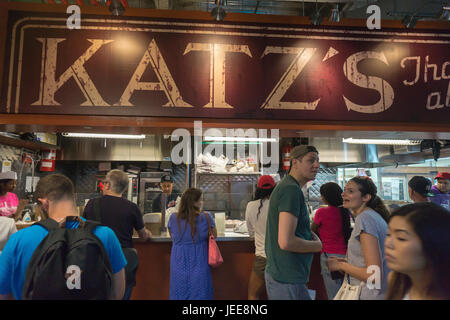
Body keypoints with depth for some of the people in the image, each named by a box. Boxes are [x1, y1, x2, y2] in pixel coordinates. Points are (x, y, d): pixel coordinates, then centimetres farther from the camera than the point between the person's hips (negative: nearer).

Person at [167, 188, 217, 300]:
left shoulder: (173, 218, -6)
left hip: (179, 267, 2)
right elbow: (214, 236, 4)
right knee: (199, 295, 11)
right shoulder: (206, 217, -12)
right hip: (198, 268, -2)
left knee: (179, 295, 15)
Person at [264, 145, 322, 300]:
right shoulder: (292, 189, -21)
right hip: (287, 280, -10)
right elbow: (286, 242, -28)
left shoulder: (284, 185, 12)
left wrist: (307, 233, 6)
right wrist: (317, 245, -10)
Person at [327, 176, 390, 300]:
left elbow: (374, 276, -23)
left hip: (371, 295, -9)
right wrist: (346, 263, 9)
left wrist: (341, 265, -12)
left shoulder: (364, 218, -20)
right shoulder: (374, 216, 10)